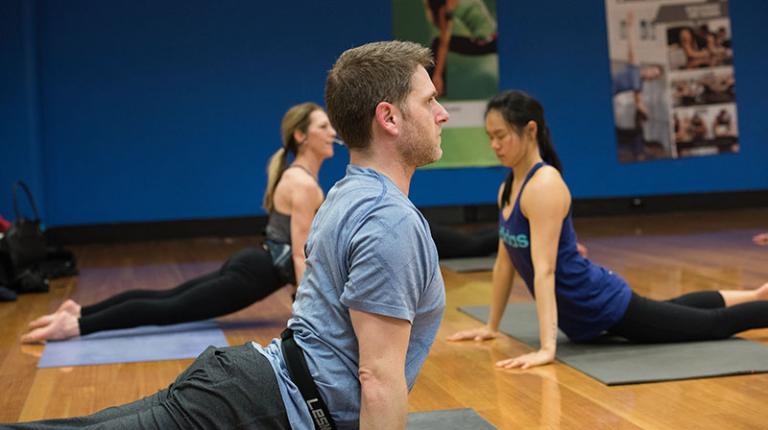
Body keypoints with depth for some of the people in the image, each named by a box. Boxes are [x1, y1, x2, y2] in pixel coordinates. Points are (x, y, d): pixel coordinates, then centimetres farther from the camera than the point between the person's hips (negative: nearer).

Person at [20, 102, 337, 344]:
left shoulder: (300, 177, 16)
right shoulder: (303, 184, -17)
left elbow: (304, 248, 23)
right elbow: (301, 255, -20)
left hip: (255, 265, 10)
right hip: (255, 273, -10)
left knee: (166, 298, 12)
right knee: (168, 310, -10)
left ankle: (80, 311, 13)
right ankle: (77, 324, -13)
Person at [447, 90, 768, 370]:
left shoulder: (545, 185, -26)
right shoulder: (508, 187, 1)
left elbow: (544, 270, -34)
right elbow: (505, 261, 9)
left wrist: (547, 348, -38)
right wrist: (492, 326, 13)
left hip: (601, 304, -9)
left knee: (714, 325, 5)